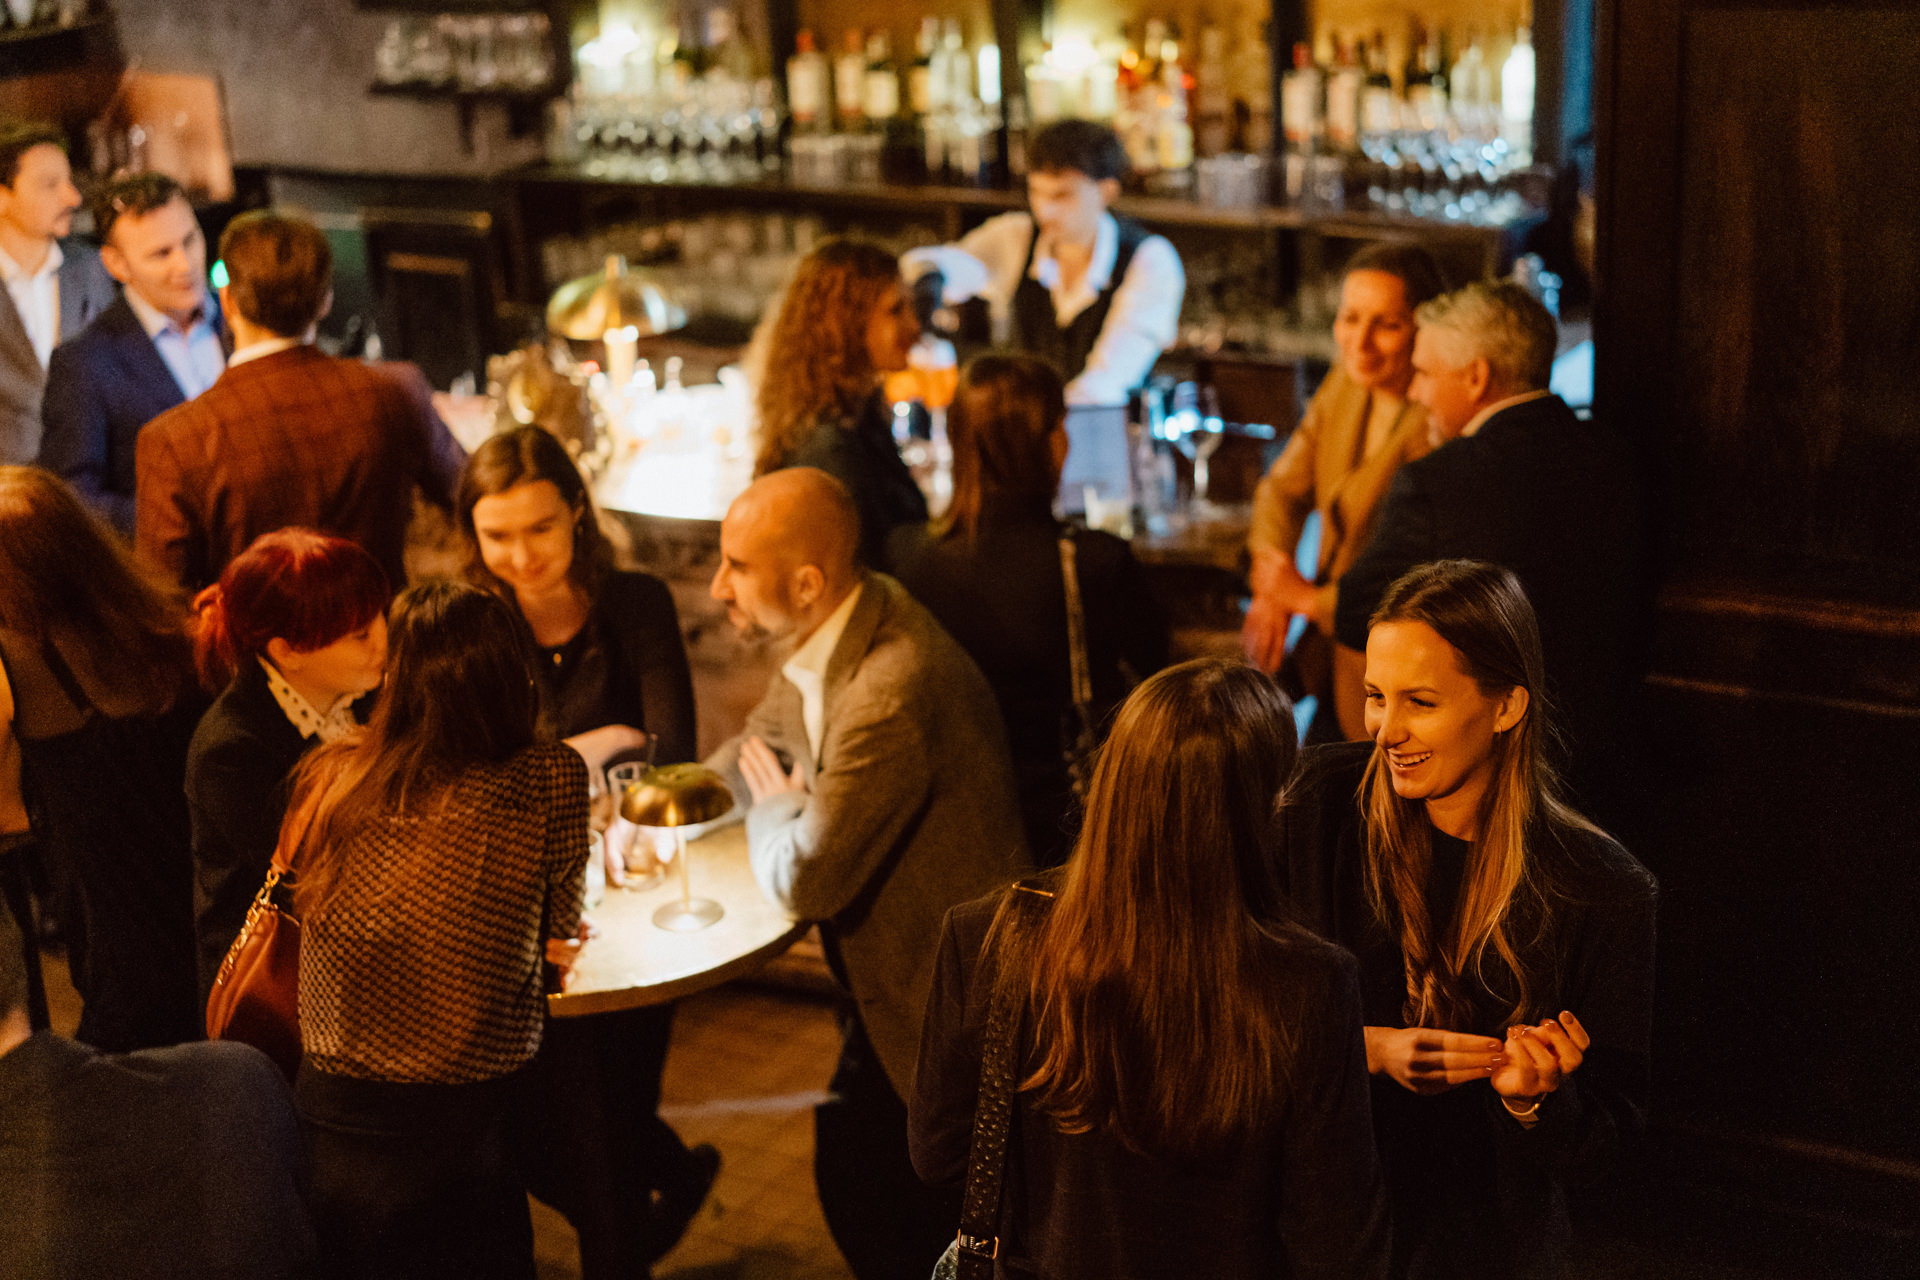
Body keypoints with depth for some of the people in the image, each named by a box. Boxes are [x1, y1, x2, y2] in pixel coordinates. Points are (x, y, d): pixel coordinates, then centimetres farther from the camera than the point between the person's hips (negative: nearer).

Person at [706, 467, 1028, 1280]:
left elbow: (803, 878, -26)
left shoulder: (892, 692, -32)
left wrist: (773, 803, -5)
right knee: (849, 1188, 18)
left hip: (944, 1005, -9)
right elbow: (761, 747, 16)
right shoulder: (828, 636, -1)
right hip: (894, 977, 9)